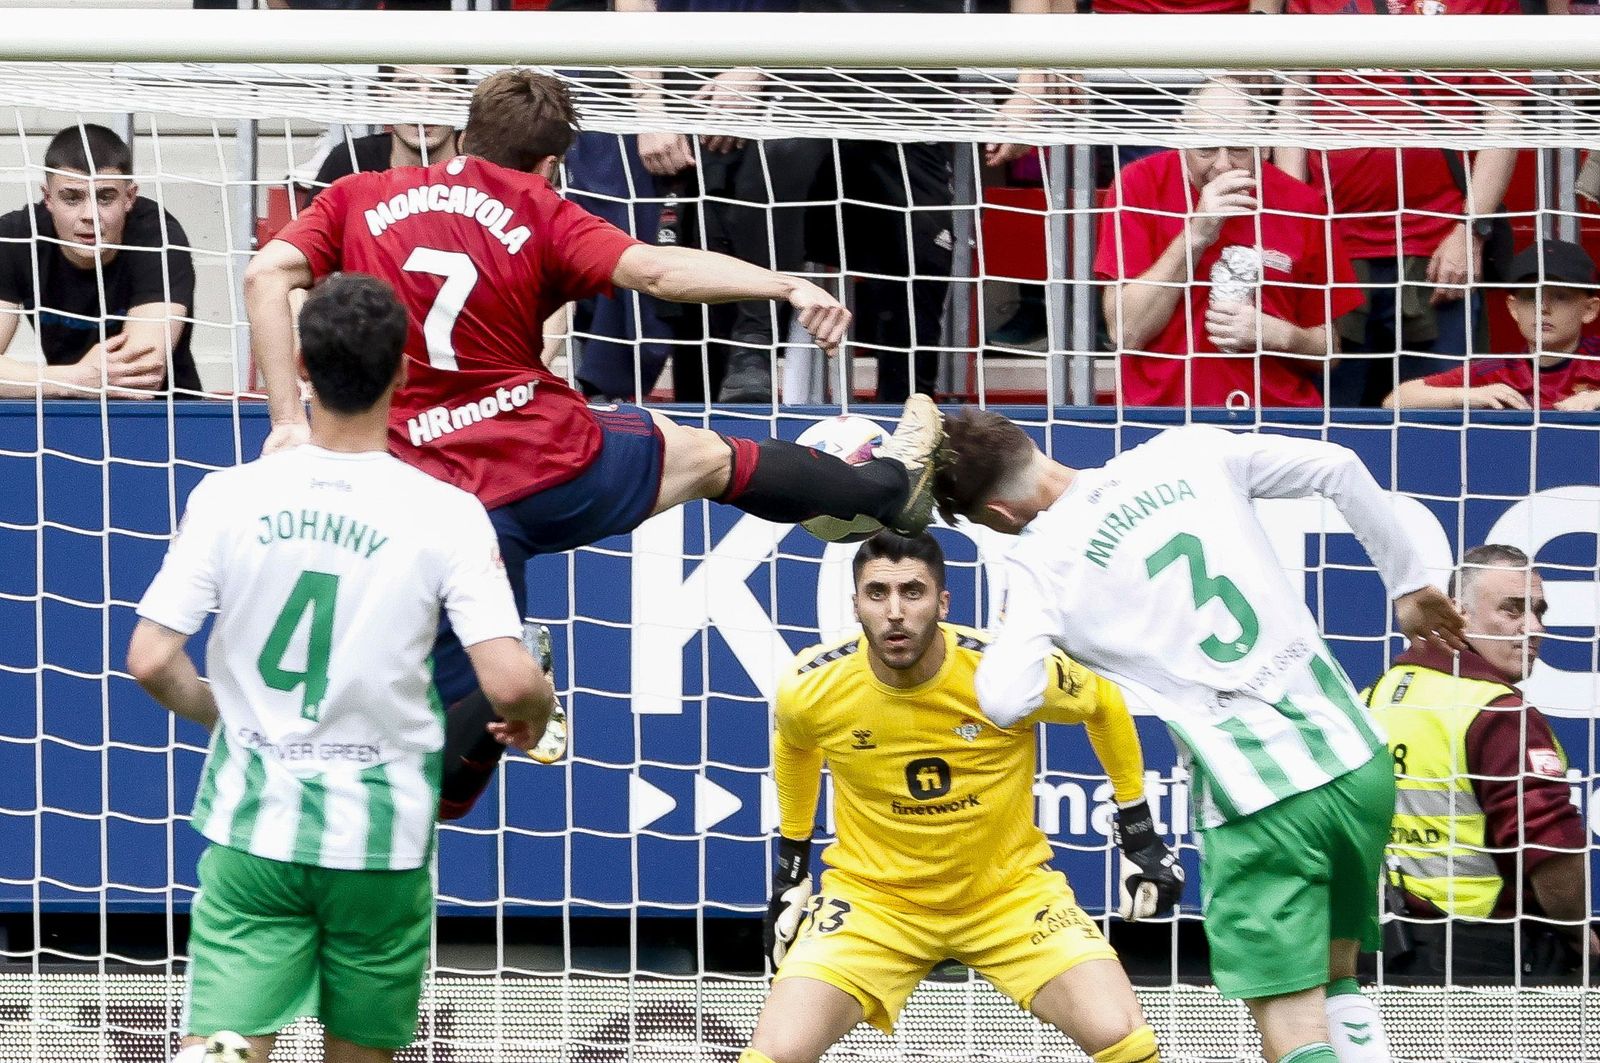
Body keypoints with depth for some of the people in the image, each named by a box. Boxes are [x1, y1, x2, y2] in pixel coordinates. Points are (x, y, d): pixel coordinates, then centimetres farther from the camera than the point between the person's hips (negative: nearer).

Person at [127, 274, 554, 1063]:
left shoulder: (230, 496, -5)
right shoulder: (446, 515, -10)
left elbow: (150, 663, -6)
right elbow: (510, 684, -16)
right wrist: (537, 712, 9)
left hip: (254, 821, 0)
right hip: (380, 834, 0)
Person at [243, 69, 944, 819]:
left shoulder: (358, 200, 6)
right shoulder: (537, 213, 0)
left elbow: (266, 276, -6)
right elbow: (657, 270, -12)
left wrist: (288, 419, -7)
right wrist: (788, 286, -13)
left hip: (433, 491, 0)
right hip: (545, 457, 0)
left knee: (467, 707, 10)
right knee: (706, 455, 25)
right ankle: (889, 488, 44)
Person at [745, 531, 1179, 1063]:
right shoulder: (810, 687, -16)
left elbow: (1106, 704, 1)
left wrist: (1141, 836, 5)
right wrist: (791, 869, 17)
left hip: (1011, 891, -1)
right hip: (871, 895, 1)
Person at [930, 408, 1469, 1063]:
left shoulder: (1040, 563, -4)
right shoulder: (1186, 452, 6)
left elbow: (1005, 703, -15)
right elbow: (1338, 467, 6)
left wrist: (1015, 625, 7)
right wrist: (1408, 582, 19)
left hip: (1256, 802, -5)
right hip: (1360, 762, 5)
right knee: (1336, 980, 25)